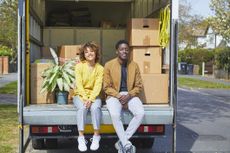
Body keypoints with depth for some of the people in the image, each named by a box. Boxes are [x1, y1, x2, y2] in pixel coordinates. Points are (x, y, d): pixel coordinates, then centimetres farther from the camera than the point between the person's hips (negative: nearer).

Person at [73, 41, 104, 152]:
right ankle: (81, 138, -28)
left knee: (95, 107, -32)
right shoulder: (79, 66, -3)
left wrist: (91, 99, -22)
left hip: (94, 95, 1)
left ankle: (96, 136, -22)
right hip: (80, 95, -1)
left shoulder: (100, 68, 0)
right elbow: (79, 84, -9)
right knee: (82, 107, -33)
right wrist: (85, 98, -22)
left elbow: (98, 86, -8)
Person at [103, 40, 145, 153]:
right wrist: (119, 96, -16)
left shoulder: (134, 65, 4)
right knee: (115, 115, -34)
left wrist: (129, 95, -12)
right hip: (114, 95, -2)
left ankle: (121, 142, -15)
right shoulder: (109, 65, -3)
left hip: (130, 95, 3)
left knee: (140, 113, -26)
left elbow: (139, 86, 6)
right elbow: (106, 87, -2)